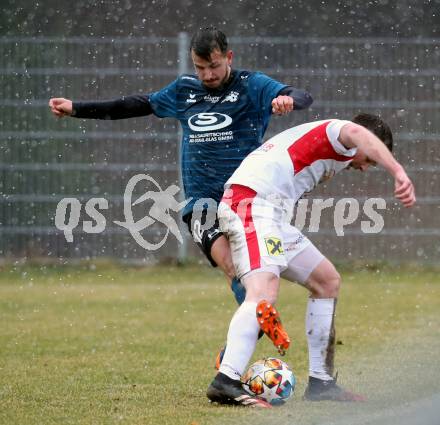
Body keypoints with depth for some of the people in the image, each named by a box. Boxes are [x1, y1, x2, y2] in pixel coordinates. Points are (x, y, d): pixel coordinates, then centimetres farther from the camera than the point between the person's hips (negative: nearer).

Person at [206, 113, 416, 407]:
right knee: (264, 293, -27)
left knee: (328, 282, 16)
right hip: (252, 203, -10)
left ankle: (321, 383, 15)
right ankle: (226, 383, -42)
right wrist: (398, 172, -41)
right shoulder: (339, 135, 1)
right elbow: (358, 134, -25)